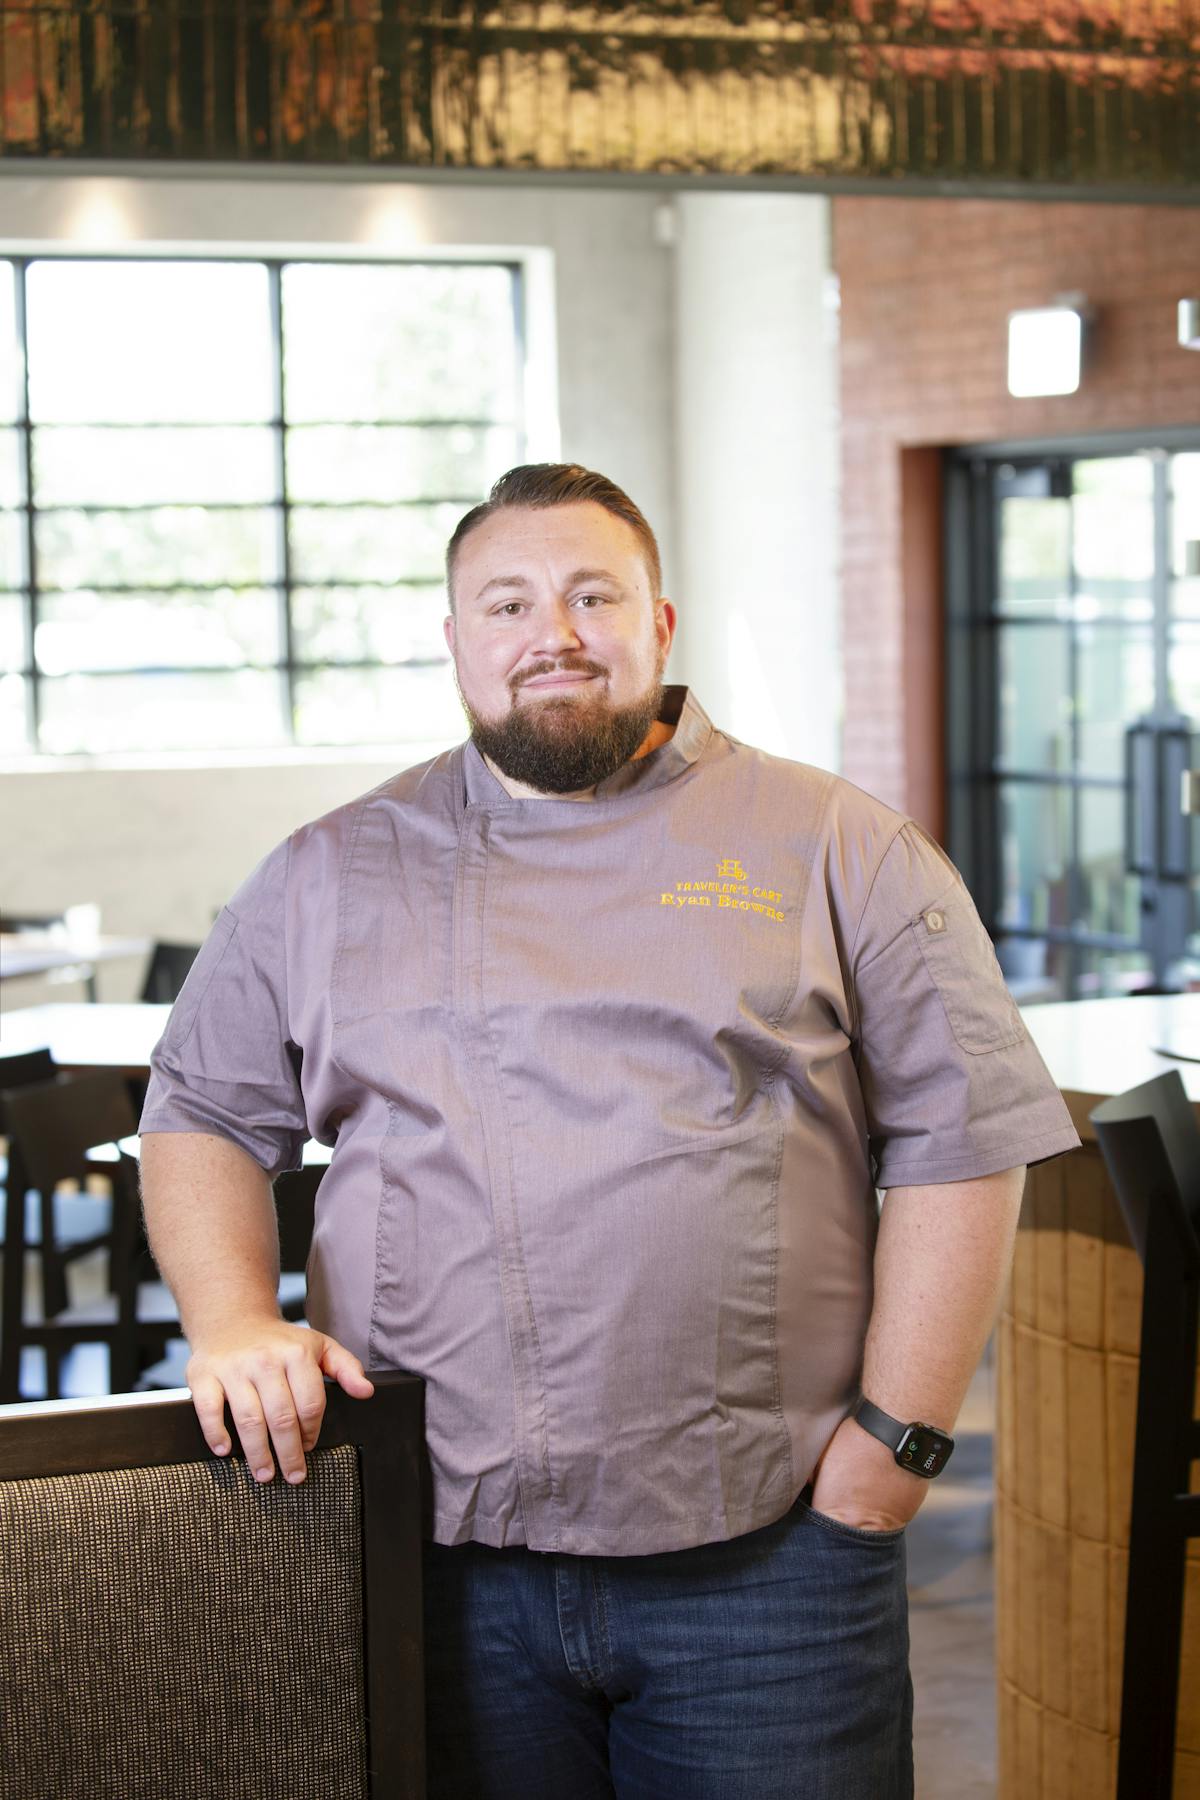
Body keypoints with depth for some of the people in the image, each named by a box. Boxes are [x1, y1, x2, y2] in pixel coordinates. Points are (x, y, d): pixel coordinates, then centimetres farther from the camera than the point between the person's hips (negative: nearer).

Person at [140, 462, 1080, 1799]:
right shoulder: (329, 875, 12)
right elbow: (204, 1112, 15)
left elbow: (961, 1135, 1)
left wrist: (891, 1443, -6)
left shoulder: (834, 850, 5)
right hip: (440, 1556, 2)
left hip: (761, 1552, -1)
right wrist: (233, 1322, -5)